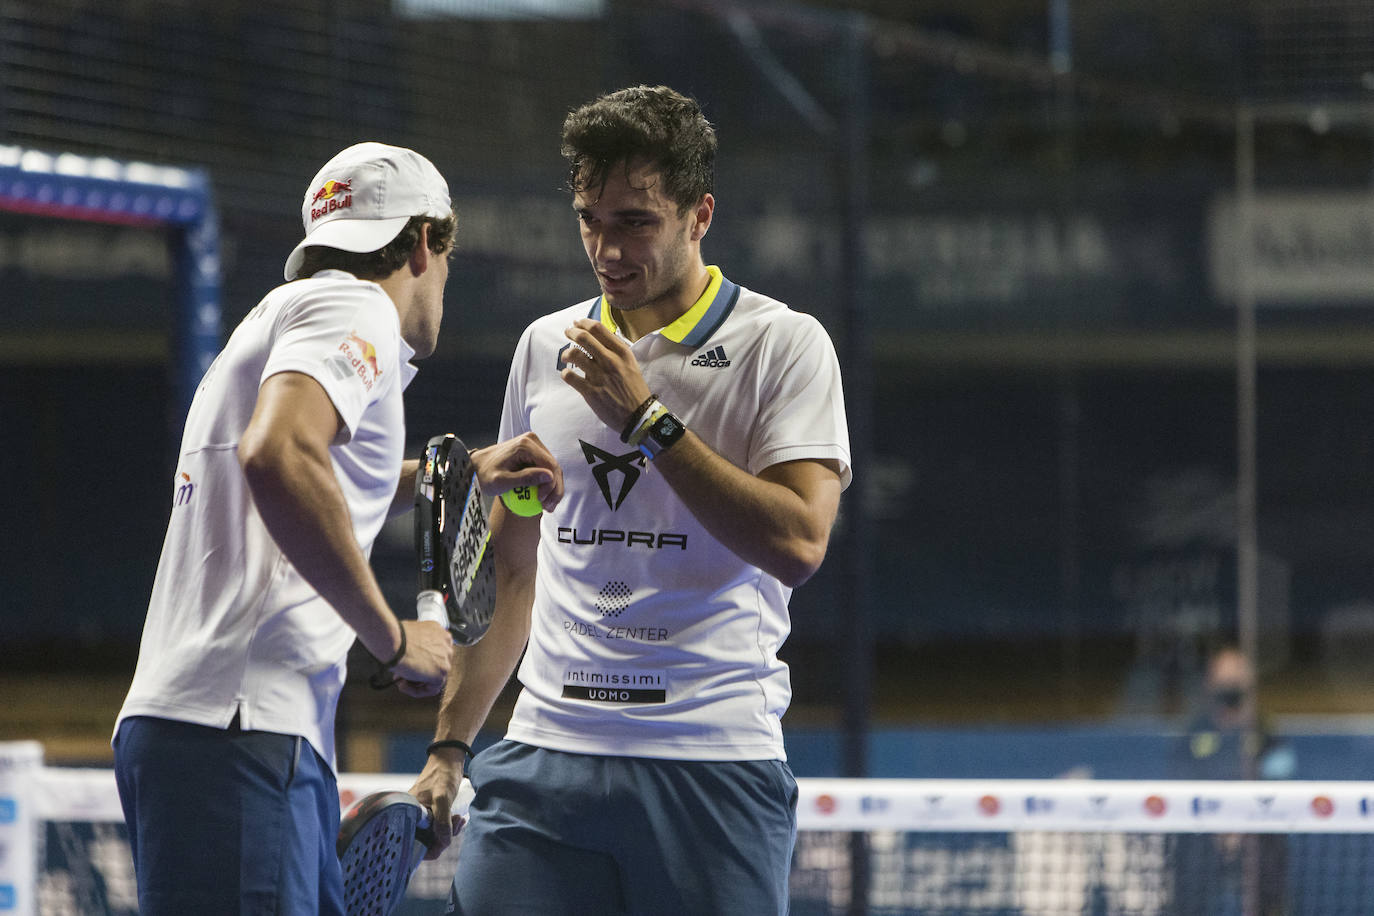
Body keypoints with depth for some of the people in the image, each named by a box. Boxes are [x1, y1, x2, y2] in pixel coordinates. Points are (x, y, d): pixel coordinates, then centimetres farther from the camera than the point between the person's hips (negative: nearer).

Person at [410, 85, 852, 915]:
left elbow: (798, 542, -13)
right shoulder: (546, 346, 15)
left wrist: (646, 416, -12)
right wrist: (449, 745, 16)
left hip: (714, 764, -3)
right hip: (546, 757, 3)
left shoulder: (784, 344, 0)